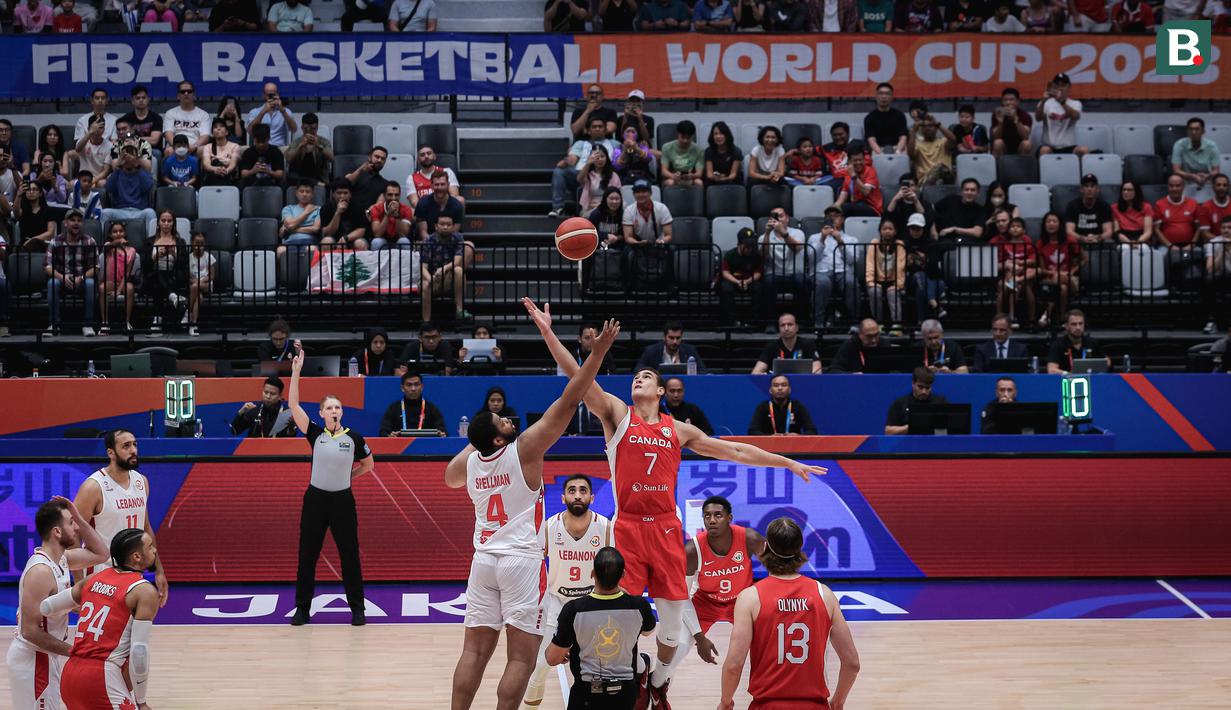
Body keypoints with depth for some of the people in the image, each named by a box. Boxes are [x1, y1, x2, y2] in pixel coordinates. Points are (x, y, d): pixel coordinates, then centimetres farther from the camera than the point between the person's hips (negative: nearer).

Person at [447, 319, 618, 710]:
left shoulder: (468, 461, 5)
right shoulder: (525, 449, -11)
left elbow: (450, 478, 32)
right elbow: (568, 403, -13)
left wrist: (475, 441, 34)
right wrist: (597, 353, -12)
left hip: (483, 560, 6)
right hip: (522, 561, -6)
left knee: (475, 651, 7)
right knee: (522, 657, -4)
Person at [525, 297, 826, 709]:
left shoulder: (678, 430, 13)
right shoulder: (616, 414, 5)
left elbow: (734, 450, 19)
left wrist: (788, 463, 20)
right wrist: (548, 333, -21)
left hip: (666, 526, 3)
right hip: (628, 525, -3)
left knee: (673, 614, 5)